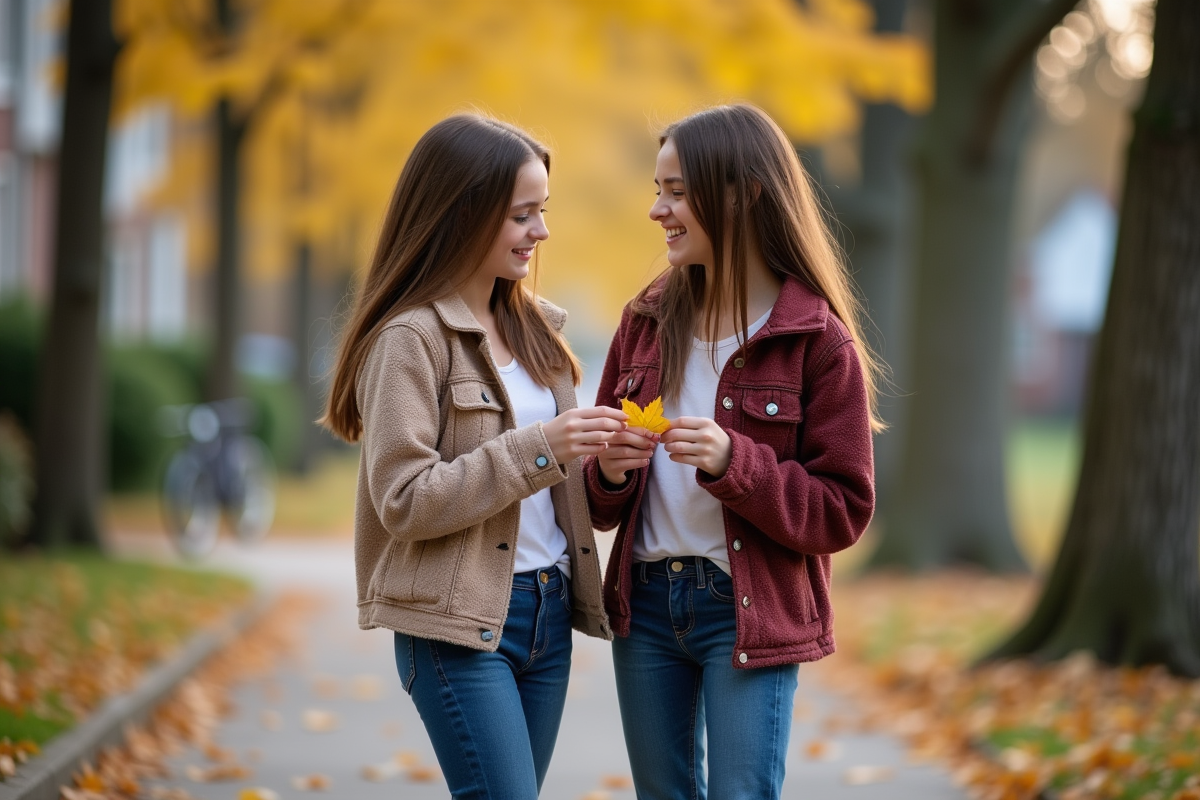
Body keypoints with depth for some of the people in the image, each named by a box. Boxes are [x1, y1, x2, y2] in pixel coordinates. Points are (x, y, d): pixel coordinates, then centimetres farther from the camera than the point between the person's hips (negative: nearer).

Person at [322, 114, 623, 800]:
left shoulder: (531, 326, 12)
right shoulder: (410, 338, -11)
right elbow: (404, 502, -16)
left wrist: (593, 457, -1)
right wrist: (535, 448, -22)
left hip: (548, 611, 7)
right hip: (459, 622, -7)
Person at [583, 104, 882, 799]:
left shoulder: (819, 342, -10)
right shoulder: (650, 321, 7)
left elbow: (843, 513, -11)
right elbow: (602, 505, 13)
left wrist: (733, 463, -24)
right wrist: (607, 472, -10)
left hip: (750, 612, -5)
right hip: (646, 602, 5)